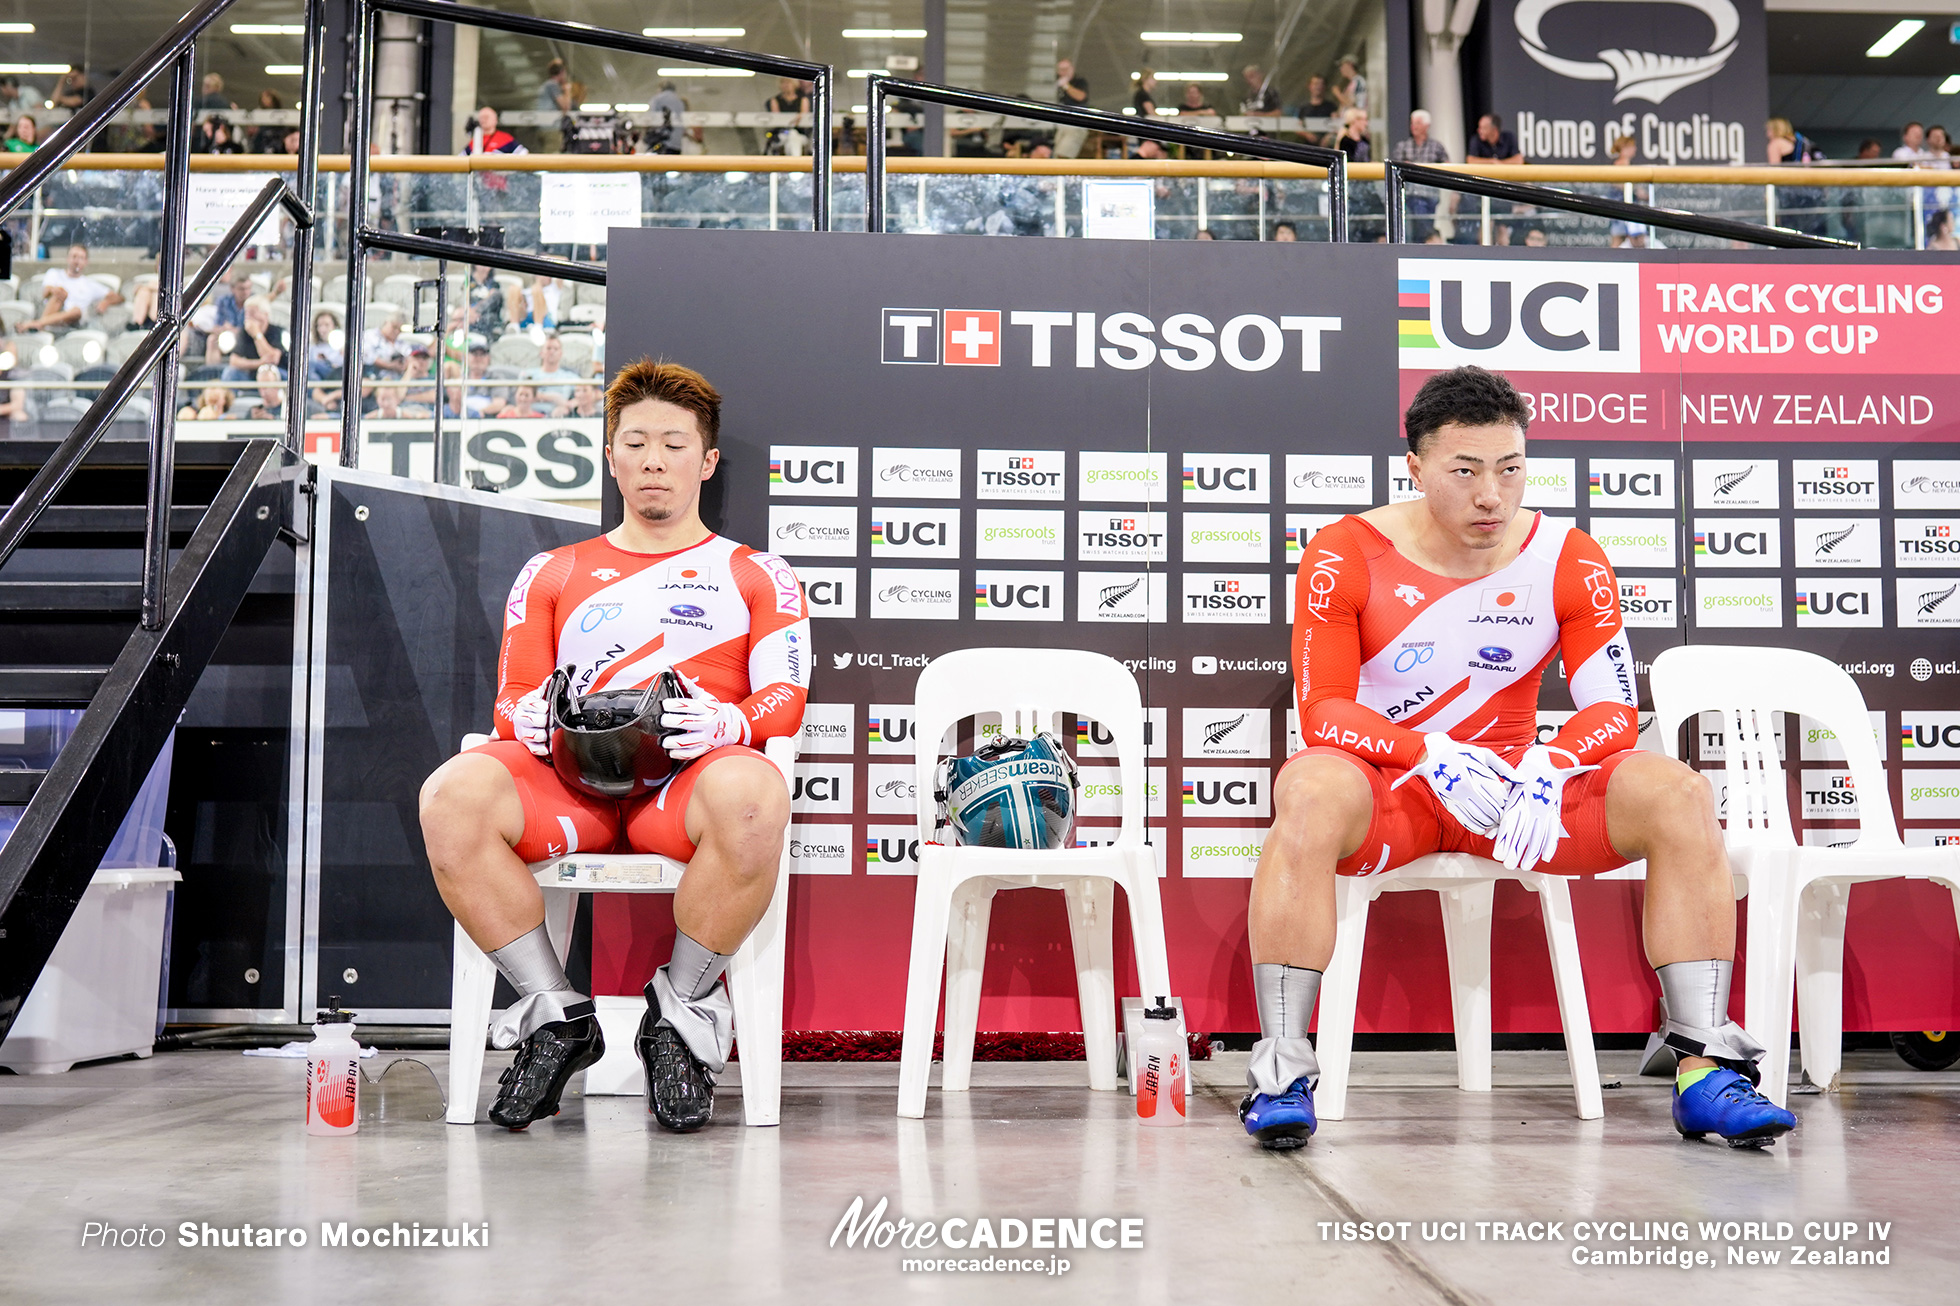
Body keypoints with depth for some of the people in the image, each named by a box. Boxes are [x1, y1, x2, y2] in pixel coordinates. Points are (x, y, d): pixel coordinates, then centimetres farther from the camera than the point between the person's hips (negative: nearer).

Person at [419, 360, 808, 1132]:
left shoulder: (755, 575, 21)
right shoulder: (552, 573, 28)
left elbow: (785, 698, 7)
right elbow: (512, 698, 18)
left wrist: (728, 723, -17)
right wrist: (530, 718, -8)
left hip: (689, 782, -2)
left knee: (753, 796, -39)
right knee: (451, 797, -31)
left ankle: (683, 1010, -15)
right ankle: (556, 1017, -14)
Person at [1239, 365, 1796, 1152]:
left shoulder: (1570, 561, -1)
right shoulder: (1346, 556, -8)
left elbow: (1614, 710, -5)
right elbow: (1321, 711, -13)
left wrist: (1547, 771, -27)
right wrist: (1432, 756, -29)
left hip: (1516, 785, 3)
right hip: (1386, 787, -3)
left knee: (1680, 796, -21)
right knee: (1310, 789, -39)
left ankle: (1704, 1069, -17)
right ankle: (1280, 1070, -33)